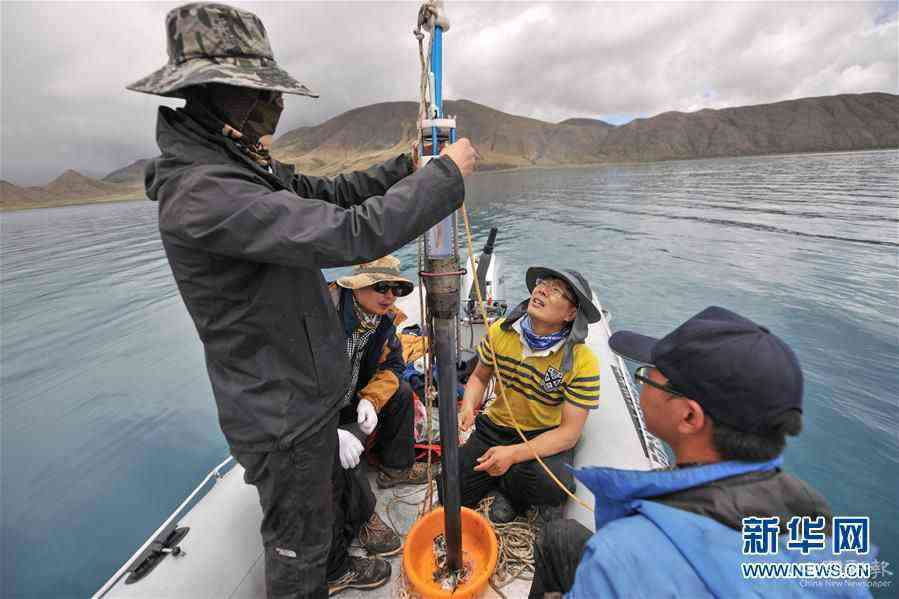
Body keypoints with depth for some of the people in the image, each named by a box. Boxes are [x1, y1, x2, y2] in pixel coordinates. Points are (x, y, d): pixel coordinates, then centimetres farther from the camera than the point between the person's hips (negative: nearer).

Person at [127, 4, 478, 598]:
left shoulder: (246, 166, 1)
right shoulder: (201, 193, -30)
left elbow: (329, 192, 8)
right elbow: (351, 233, -37)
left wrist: (406, 166, -2)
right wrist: (447, 173, -25)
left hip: (306, 387, 10)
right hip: (280, 415, -10)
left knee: (319, 498, 33)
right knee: (296, 536, 17)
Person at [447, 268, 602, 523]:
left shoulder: (582, 361, -21)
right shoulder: (500, 331, -10)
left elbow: (569, 432, -19)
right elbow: (479, 377, 5)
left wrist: (514, 454, -31)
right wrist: (468, 408, -16)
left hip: (546, 438, -2)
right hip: (494, 428, 3)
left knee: (553, 487, -32)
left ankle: (510, 488, 4)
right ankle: (507, 481, 21)